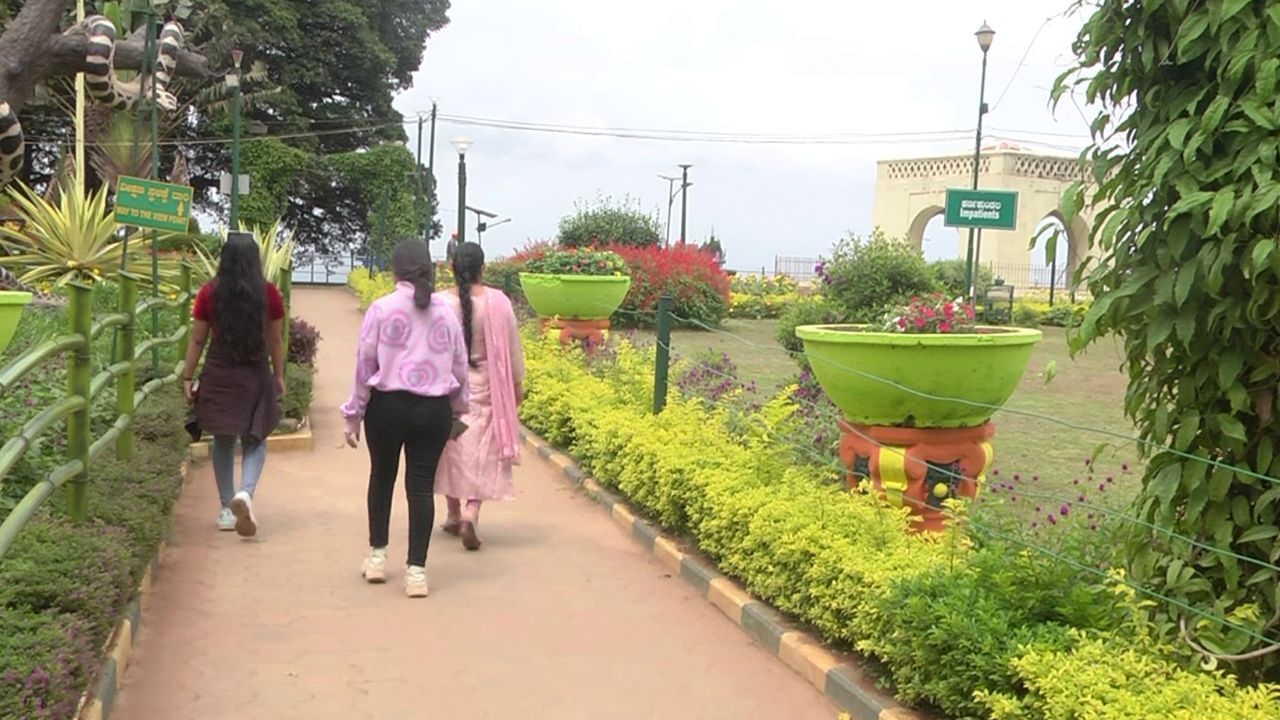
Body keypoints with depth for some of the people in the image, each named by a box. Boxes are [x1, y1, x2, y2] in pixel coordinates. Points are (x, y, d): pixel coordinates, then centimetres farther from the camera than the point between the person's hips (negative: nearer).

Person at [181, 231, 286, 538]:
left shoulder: (210, 293, -4)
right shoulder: (268, 293, -4)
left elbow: (197, 340, 0)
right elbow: (275, 340, 2)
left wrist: (188, 377, 8)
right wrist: (279, 376, 12)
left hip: (219, 376, 1)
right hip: (257, 376, -1)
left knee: (223, 441, 13)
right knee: (255, 441, 9)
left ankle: (227, 509, 18)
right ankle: (245, 493, -18)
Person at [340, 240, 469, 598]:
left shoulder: (381, 308, -6)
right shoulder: (445, 311, 2)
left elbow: (364, 364, -4)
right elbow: (460, 366, 8)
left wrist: (354, 414, 5)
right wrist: (457, 409, 23)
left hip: (388, 405, -1)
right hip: (434, 408, 2)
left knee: (382, 477, 18)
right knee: (422, 485, 5)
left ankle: (377, 555, 28)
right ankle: (416, 570, 5)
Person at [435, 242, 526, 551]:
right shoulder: (498, 302, -10)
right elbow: (511, 347, -3)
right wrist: (517, 383, 8)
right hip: (487, 387, -1)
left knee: (451, 450, 16)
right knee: (482, 454, 5)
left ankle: (454, 514, 26)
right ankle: (471, 514, -11)